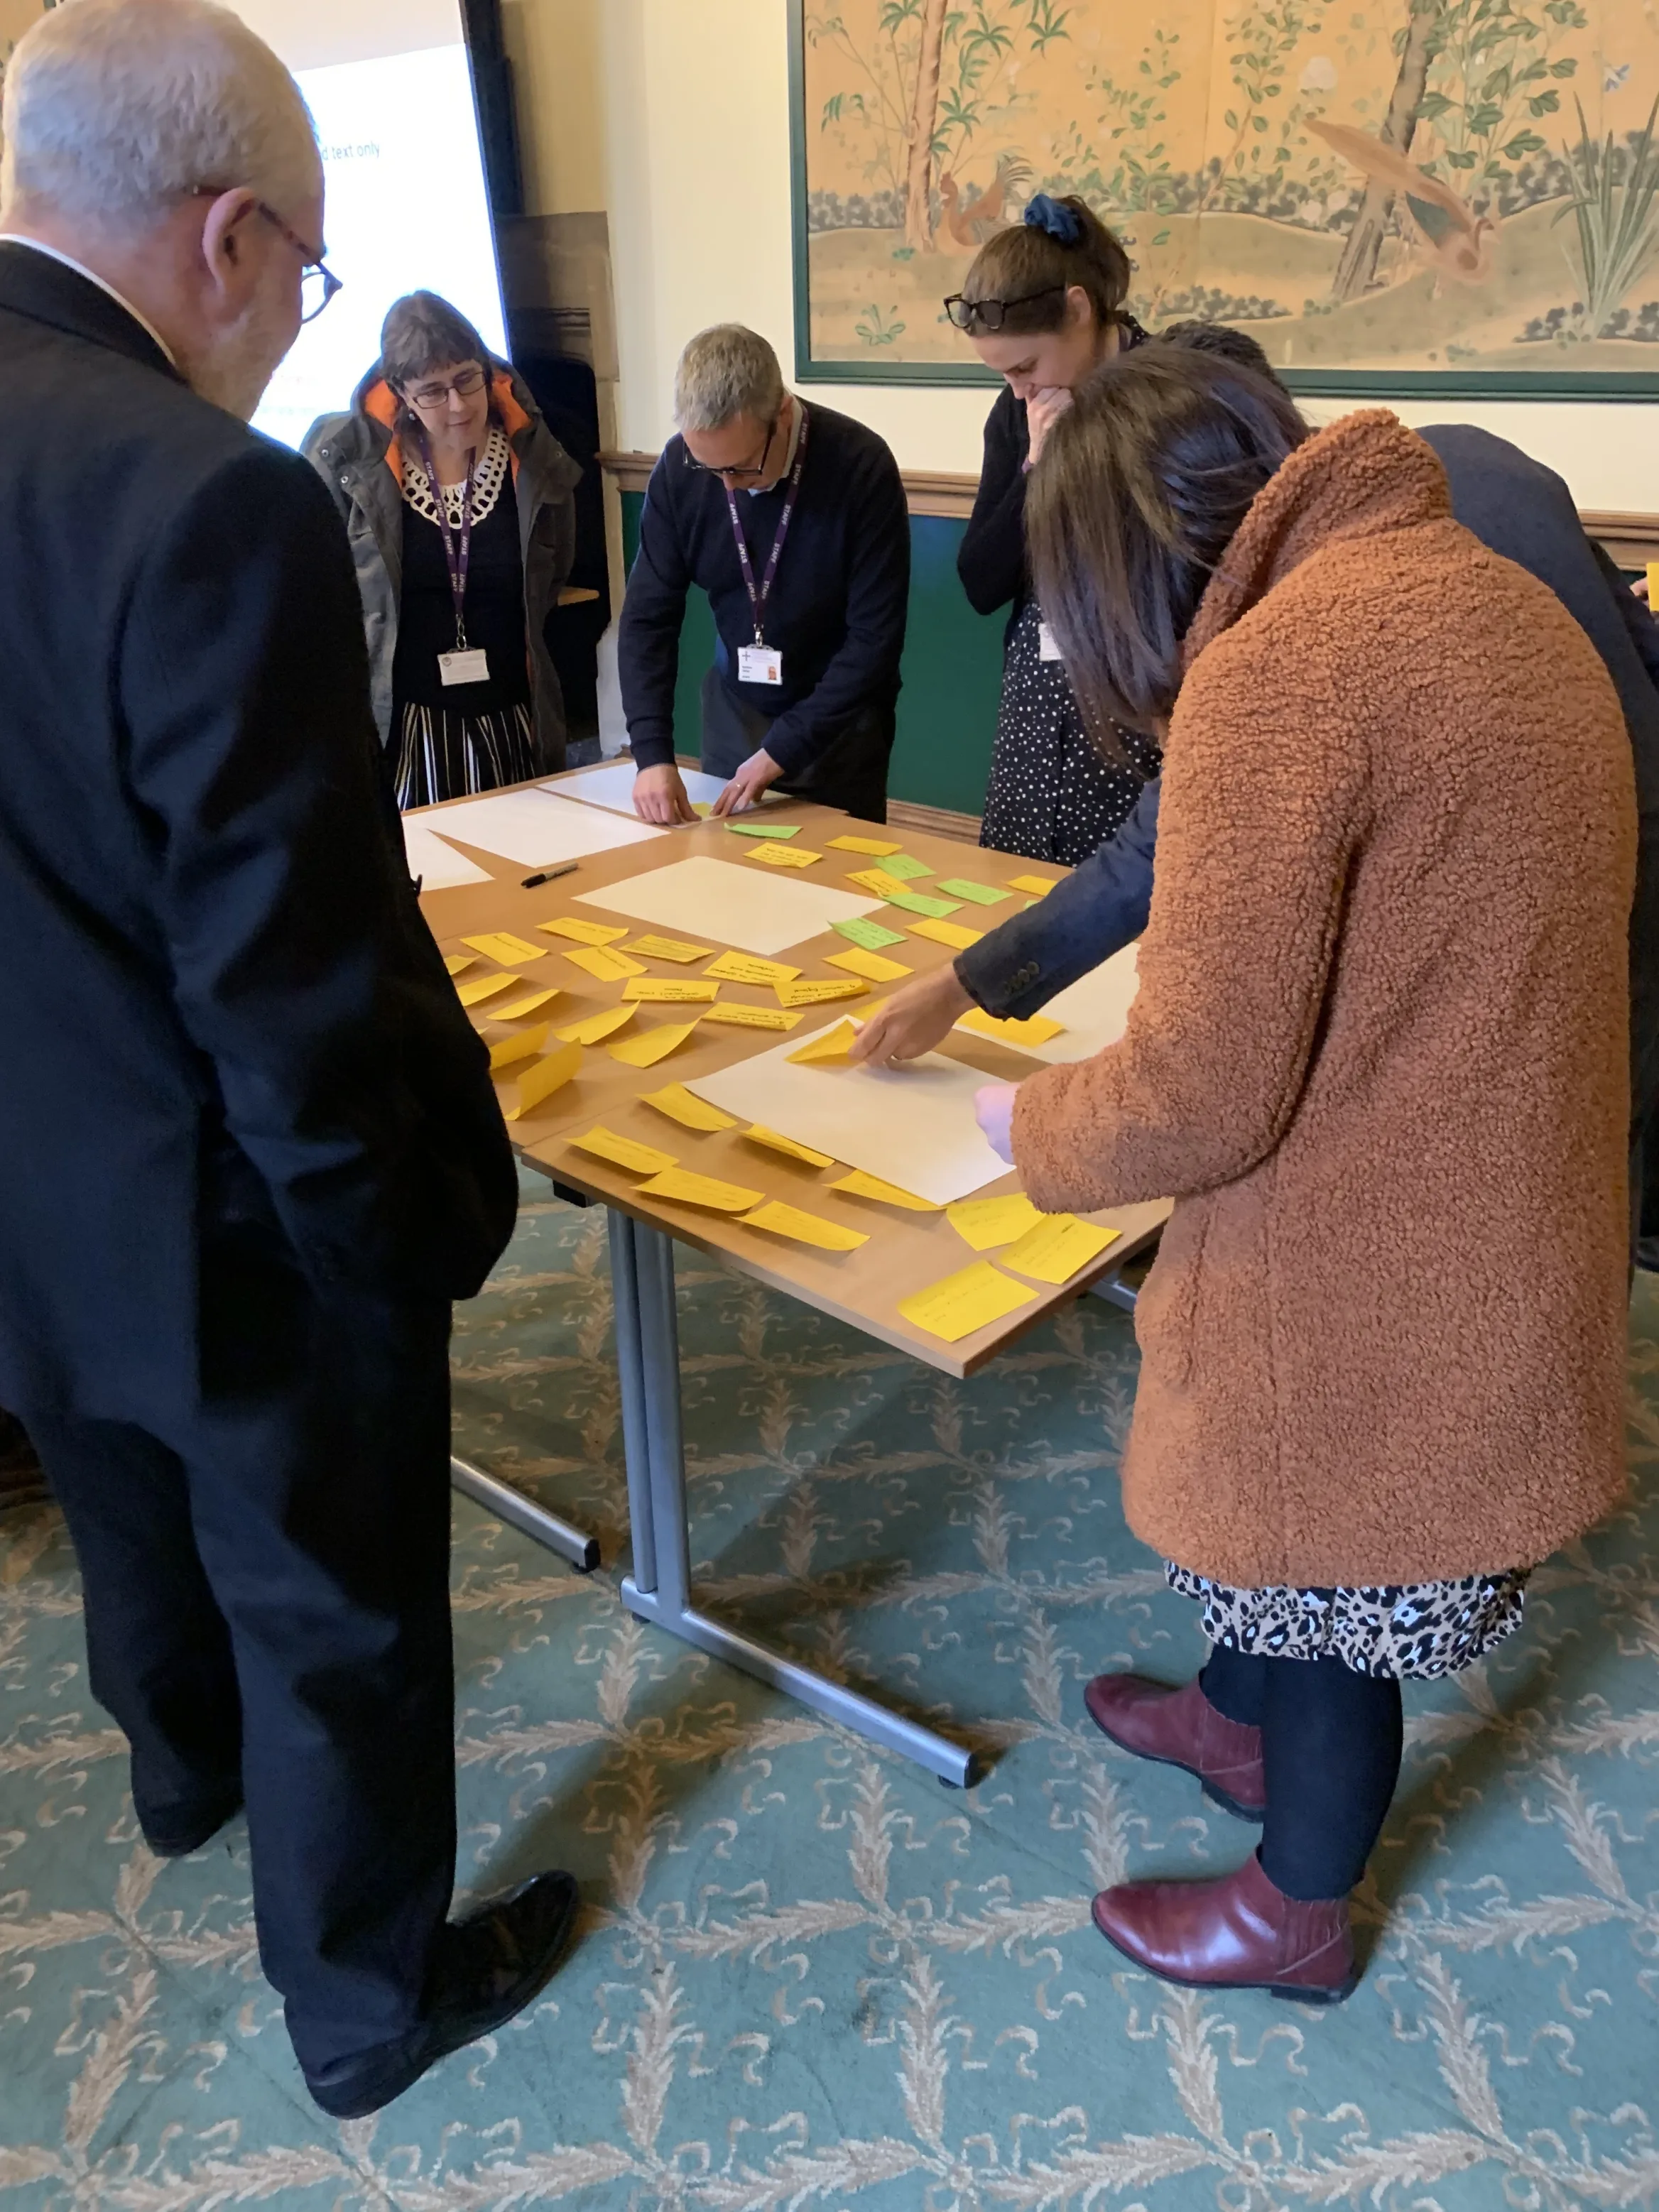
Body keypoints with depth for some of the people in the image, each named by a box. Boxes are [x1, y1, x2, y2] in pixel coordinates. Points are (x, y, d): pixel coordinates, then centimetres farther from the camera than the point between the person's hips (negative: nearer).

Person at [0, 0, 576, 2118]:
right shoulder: (214, 503, -28)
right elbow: (293, 982, -27)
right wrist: (391, 1244, -13)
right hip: (227, 1226, -8)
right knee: (338, 1621, 15)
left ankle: (186, 1772, 62)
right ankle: (372, 2000, 41)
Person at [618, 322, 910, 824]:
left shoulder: (861, 467, -22)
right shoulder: (678, 468, -12)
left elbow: (876, 637, -20)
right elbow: (649, 616, -7)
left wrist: (783, 750, -23)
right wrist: (652, 752, -19)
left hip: (839, 719, -3)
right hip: (735, 708, 3)